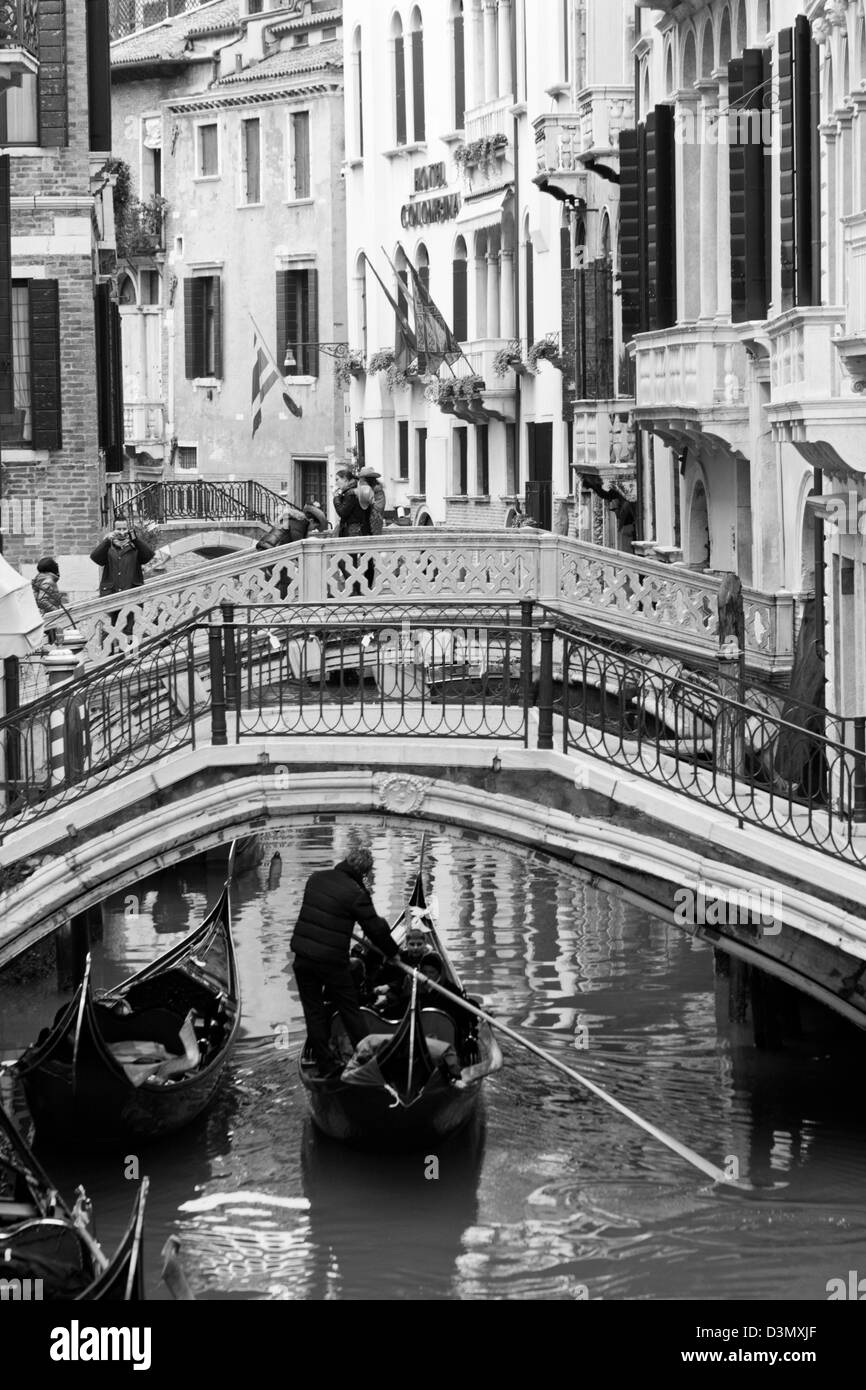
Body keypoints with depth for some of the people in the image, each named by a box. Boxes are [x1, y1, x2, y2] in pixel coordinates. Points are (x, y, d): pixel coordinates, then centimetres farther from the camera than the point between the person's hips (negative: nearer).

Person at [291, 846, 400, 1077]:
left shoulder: (316, 878, 5)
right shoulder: (355, 893, -14)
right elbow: (376, 929, -10)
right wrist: (392, 952, 8)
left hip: (303, 958, 5)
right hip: (333, 961, -4)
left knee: (314, 1012, 11)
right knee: (350, 1011, 10)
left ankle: (326, 1066, 14)